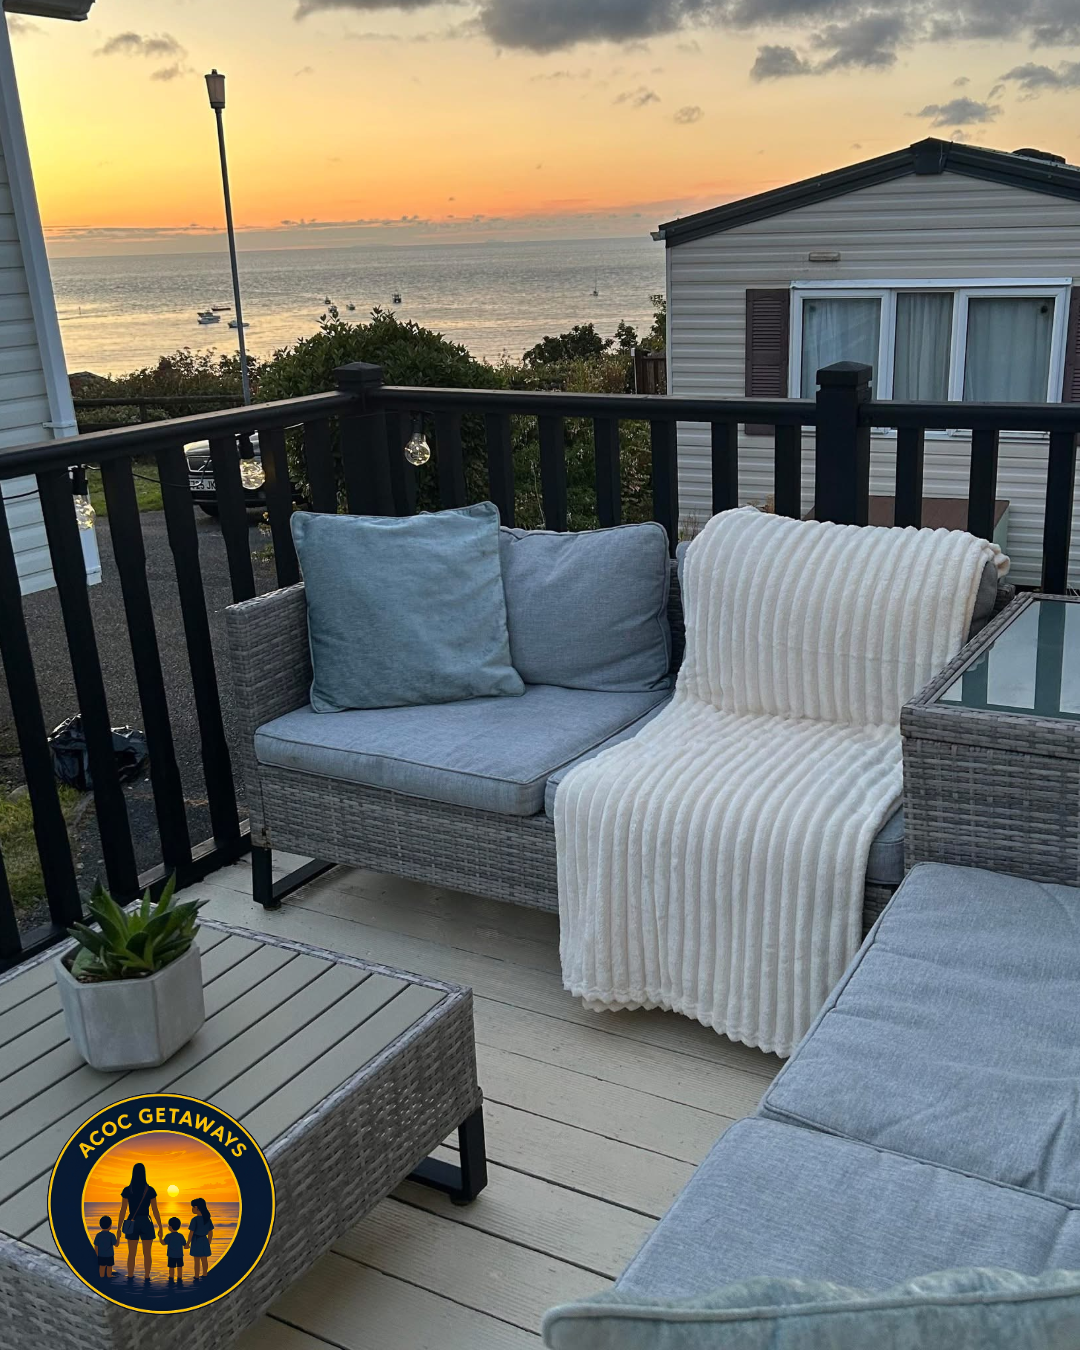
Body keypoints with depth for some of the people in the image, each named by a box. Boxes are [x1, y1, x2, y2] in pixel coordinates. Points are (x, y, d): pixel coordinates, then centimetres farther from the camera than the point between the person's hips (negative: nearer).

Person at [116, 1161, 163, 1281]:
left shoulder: (127, 1190, -4)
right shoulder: (150, 1190, -6)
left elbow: (123, 1210, -4)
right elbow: (155, 1210, -4)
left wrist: (119, 1228, 3)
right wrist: (160, 1227, 2)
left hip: (132, 1224, 1)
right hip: (146, 1224, -1)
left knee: (131, 1253, 11)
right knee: (147, 1253, 7)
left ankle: (130, 1277, 11)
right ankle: (147, 1277, 5)